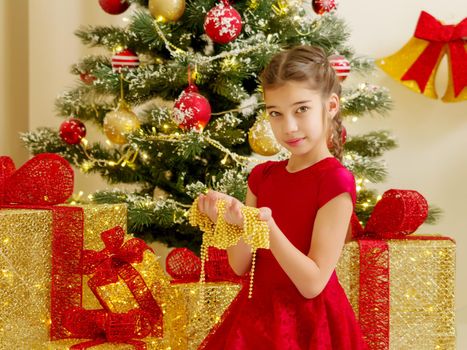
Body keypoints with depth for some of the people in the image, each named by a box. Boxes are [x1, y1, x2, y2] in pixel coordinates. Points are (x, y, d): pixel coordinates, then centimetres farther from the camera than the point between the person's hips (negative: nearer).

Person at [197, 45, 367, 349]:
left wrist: (266, 225, -29)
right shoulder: (263, 175, 4)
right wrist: (232, 218, -16)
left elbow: (313, 284, -18)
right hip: (257, 313, 5)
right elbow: (240, 266, 2)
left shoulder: (336, 181, -14)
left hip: (307, 323, -5)